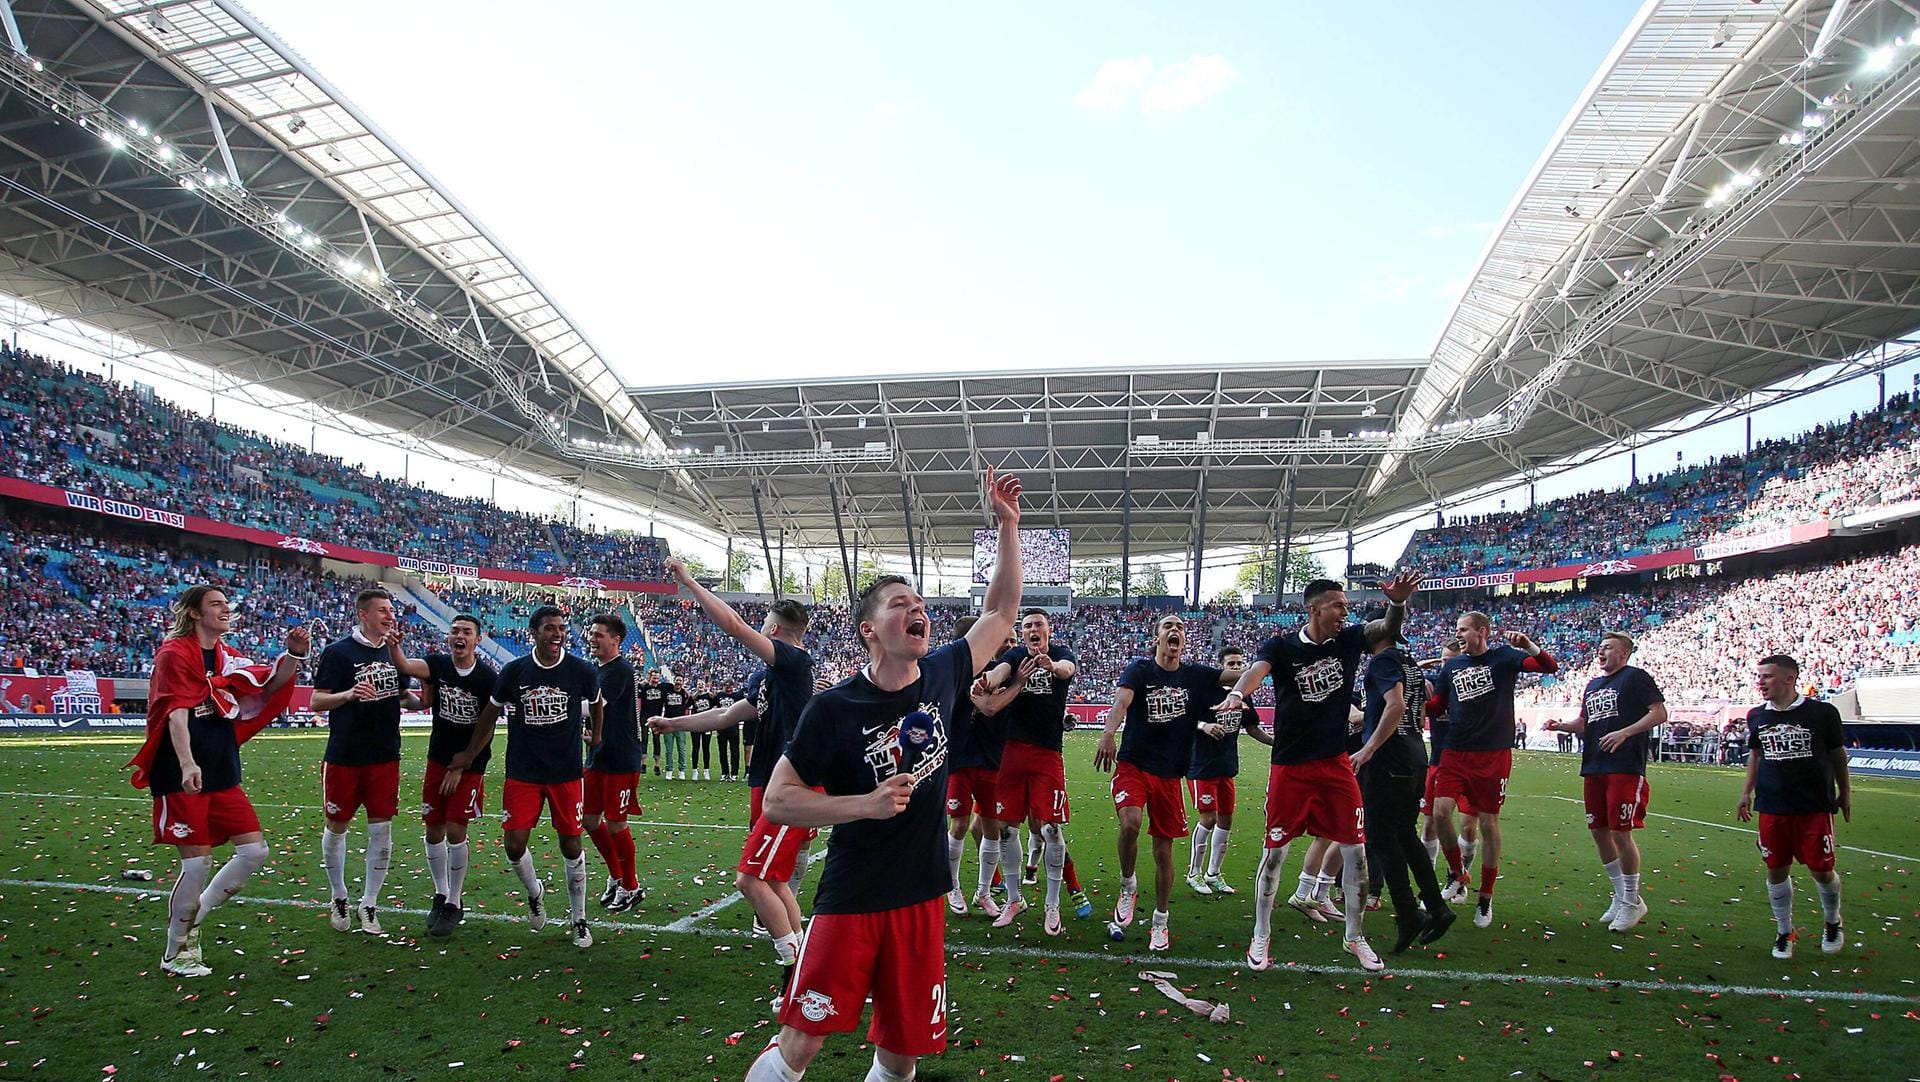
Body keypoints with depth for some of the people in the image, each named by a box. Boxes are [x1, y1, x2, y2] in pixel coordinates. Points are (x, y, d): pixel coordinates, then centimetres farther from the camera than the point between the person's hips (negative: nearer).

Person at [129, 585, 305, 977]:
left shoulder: (225, 656, 13)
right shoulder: (175, 653, -9)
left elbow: (269, 685, 13)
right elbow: (176, 712, -20)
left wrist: (294, 654, -5)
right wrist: (187, 764, -33)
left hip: (223, 772, 7)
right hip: (184, 776, -7)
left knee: (254, 850, 3)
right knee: (198, 861, -4)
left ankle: (193, 919, 20)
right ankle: (175, 954, 14)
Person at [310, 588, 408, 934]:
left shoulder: (393, 652, 9)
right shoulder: (338, 652, -8)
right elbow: (317, 701, -11)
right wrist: (349, 694, -29)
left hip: (385, 757, 4)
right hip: (344, 758, -4)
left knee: (381, 828, 3)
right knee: (337, 827, 10)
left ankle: (369, 904, 15)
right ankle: (339, 898, 30)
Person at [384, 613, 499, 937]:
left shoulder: (489, 678, -13)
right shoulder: (437, 665, -6)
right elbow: (405, 666, -28)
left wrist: (465, 764, -5)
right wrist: (392, 645, -49)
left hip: (470, 765, -3)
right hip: (438, 761, 3)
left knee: (455, 831, -5)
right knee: (434, 830, 8)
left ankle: (454, 903, 11)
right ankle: (441, 895, 28)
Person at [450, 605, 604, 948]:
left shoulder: (581, 671, -7)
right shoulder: (515, 671, -4)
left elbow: (596, 702, 14)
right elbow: (490, 713, 9)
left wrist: (595, 737, 22)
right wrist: (466, 758, 14)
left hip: (567, 773, -1)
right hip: (522, 773, 1)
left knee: (571, 846, 4)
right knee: (514, 845, -3)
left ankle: (578, 920, 21)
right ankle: (535, 892, 30)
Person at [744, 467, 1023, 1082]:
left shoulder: (944, 677, 0)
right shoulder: (834, 709, -11)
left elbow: (1001, 611, 12)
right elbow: (778, 800, -8)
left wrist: (1008, 525, 6)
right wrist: (865, 804, -19)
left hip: (922, 897, 4)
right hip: (851, 899, -4)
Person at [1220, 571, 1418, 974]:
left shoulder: (1349, 639, 1)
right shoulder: (1283, 646, -11)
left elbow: (1388, 628, -11)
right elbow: (1258, 669, -29)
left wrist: (1398, 602, -35)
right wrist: (1237, 694, -52)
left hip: (1336, 764, 3)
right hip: (1289, 766, -3)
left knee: (1355, 851, 5)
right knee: (1275, 852, 4)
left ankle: (1355, 936, 25)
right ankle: (1261, 937, 20)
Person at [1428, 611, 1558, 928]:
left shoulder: (1503, 657, -1)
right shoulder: (1452, 666, 11)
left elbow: (1551, 667, -10)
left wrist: (1529, 646, -26)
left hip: (1494, 755, -3)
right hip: (1456, 753, 3)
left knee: (1489, 823, 3)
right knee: (1441, 811, -11)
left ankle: (1486, 898, 17)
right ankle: (1457, 873, 13)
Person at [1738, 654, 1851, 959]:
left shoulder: (1822, 712, -7)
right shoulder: (1757, 716, 4)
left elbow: (1838, 755, 4)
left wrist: (1845, 793, 10)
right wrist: (1747, 791, 16)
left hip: (1815, 807, -3)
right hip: (1772, 807, 3)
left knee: (1821, 869, 3)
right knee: (1776, 870, 6)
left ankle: (1833, 924, 32)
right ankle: (1784, 932, 22)